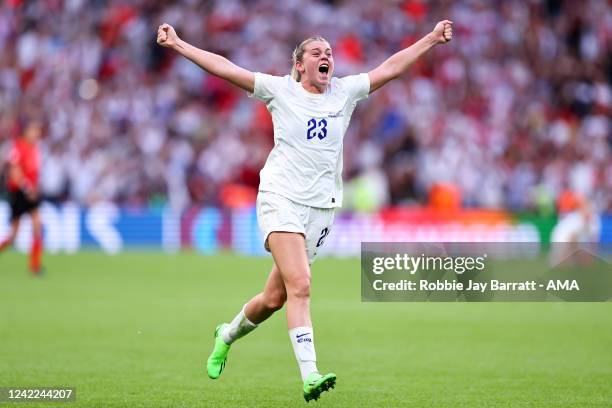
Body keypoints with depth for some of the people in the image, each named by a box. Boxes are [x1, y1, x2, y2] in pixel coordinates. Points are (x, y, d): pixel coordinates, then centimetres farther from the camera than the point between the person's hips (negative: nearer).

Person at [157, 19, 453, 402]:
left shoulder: (345, 91, 11)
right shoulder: (281, 90, 2)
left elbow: (391, 68, 13)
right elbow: (225, 68, -1)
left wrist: (432, 39, 11)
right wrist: (178, 44, -5)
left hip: (322, 206, 4)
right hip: (281, 198, -4)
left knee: (275, 298, 6)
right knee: (300, 285, -21)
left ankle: (228, 335, 35)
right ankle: (310, 376, -27)